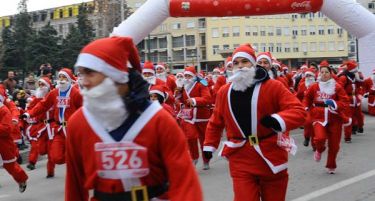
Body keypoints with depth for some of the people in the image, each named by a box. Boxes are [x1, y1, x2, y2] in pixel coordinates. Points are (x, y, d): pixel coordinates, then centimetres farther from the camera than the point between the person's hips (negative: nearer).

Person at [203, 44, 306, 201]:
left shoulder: (273, 87, -8)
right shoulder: (224, 92, 2)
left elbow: (298, 111, -16)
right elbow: (215, 122, 15)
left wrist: (279, 120, -34)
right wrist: (209, 145, 13)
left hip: (271, 157, -1)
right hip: (241, 161, 1)